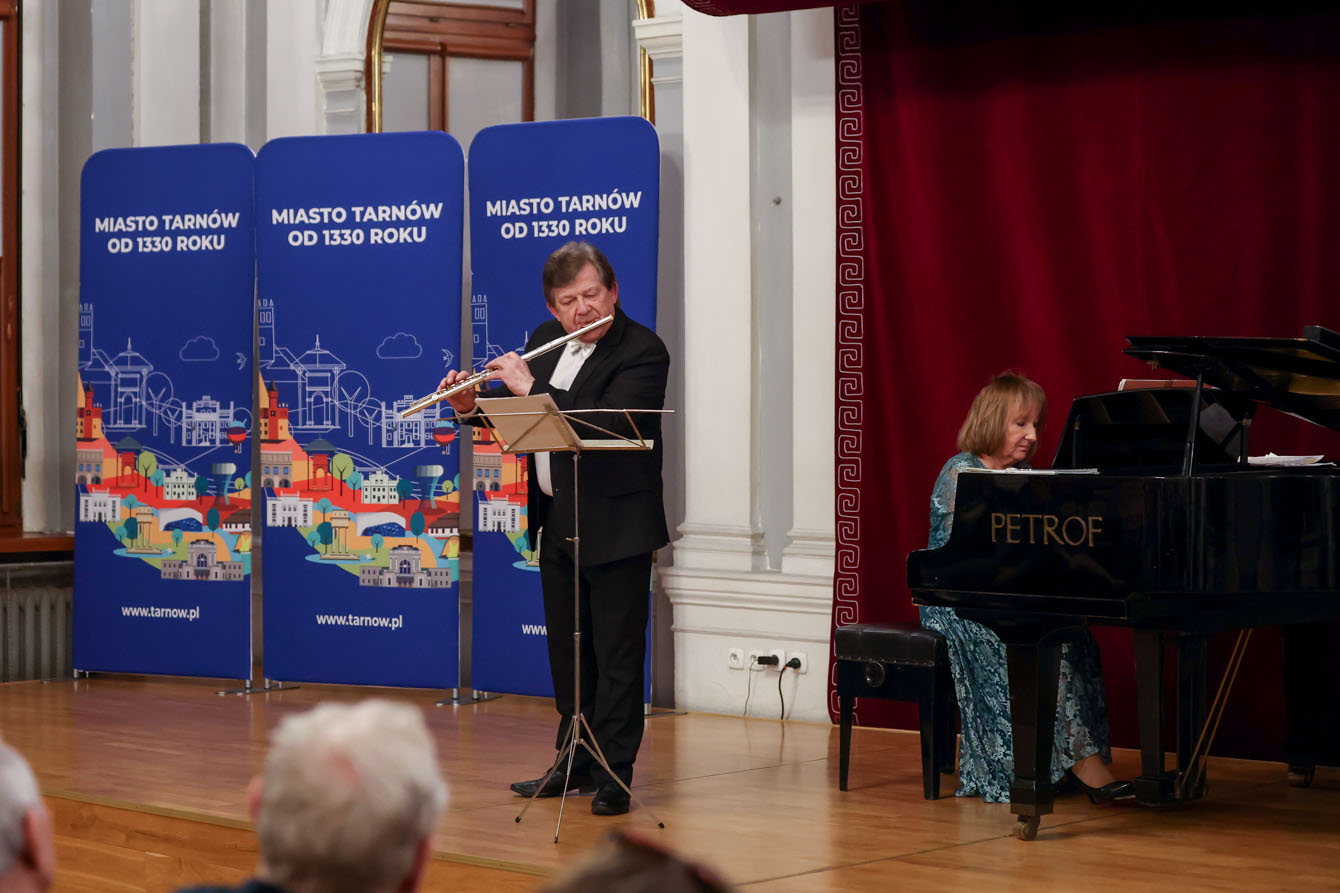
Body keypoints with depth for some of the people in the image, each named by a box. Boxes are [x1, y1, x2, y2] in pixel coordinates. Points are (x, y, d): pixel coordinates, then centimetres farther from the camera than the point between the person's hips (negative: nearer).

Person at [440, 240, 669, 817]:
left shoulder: (642, 351, -14)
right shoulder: (546, 339, 9)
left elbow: (606, 422, -28)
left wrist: (532, 389, -25)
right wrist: (472, 406, -3)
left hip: (616, 525, -7)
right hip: (556, 521, 8)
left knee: (617, 654, -2)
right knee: (567, 649, 15)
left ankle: (614, 773, 3)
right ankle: (575, 762, 26)